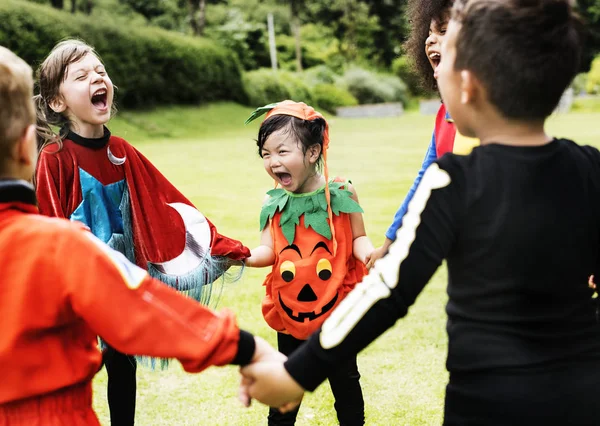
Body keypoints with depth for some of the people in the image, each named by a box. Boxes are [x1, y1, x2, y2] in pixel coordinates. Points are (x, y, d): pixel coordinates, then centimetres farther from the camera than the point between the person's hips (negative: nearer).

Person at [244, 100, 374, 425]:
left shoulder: (341, 193, -9)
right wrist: (244, 257, -26)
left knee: (344, 377, 13)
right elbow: (269, 250, -6)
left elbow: (357, 238, -6)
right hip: (290, 310, 2)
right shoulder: (274, 204, -2)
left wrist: (367, 252, -27)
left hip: (335, 306, -2)